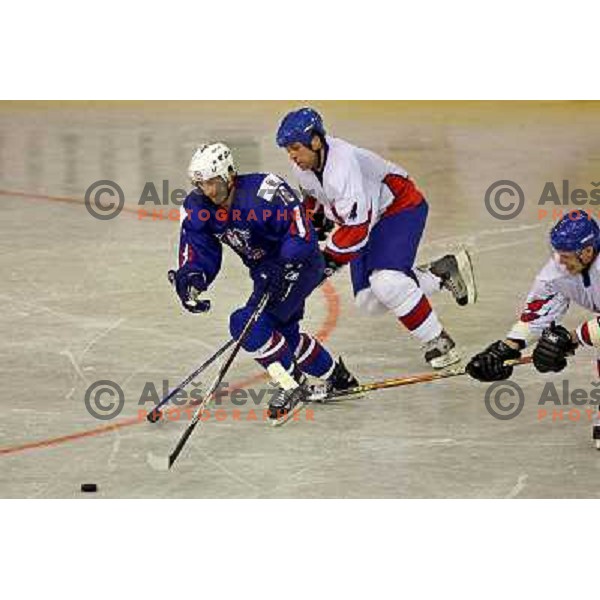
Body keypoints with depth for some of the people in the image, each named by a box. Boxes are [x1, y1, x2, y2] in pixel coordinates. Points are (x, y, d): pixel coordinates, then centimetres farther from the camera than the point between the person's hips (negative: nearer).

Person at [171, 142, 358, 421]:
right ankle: (338, 377, 41)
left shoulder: (264, 191, -30)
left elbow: (300, 230, -29)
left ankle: (292, 386, -11)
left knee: (249, 323, -22)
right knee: (285, 335, 20)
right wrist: (190, 279, -25)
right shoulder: (197, 208, -8)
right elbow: (198, 251, -6)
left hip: (300, 264, -9)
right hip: (265, 271, 9)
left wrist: (284, 267, -36)